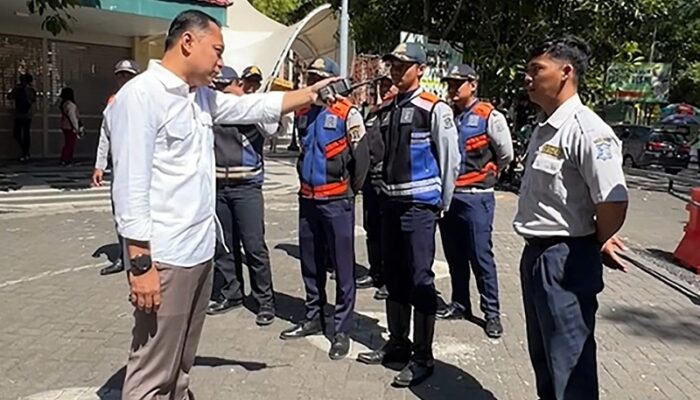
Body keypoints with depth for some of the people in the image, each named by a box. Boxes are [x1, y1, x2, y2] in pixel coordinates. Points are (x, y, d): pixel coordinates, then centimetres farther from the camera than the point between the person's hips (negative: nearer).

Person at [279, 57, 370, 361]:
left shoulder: (347, 113, -9)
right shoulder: (303, 112, 11)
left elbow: (362, 156, -6)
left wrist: (350, 189, 1)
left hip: (336, 201, -7)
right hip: (308, 198, 7)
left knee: (342, 266, 0)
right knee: (310, 264, 15)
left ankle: (342, 329, 9)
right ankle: (313, 317, 30)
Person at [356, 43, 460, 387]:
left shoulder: (435, 109, -8)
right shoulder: (386, 111, 12)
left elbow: (451, 160, -6)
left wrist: (443, 203, -1)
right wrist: (385, 191, 17)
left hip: (420, 204, -7)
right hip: (391, 202, 7)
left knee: (420, 280, -3)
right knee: (394, 277, 14)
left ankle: (423, 358, 9)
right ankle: (398, 343, 29)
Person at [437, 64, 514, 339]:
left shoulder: (489, 117, -7)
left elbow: (506, 155, 1)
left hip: (476, 197, -6)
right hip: (447, 195, 6)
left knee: (481, 256, -2)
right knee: (454, 255, 13)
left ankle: (492, 312, 9)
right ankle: (460, 304, 27)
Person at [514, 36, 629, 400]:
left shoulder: (586, 130, -19)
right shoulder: (543, 129, 11)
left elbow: (614, 202, -25)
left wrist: (598, 243, -7)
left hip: (566, 260, -9)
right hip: (535, 253, 9)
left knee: (569, 362, 5)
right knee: (543, 355, 22)